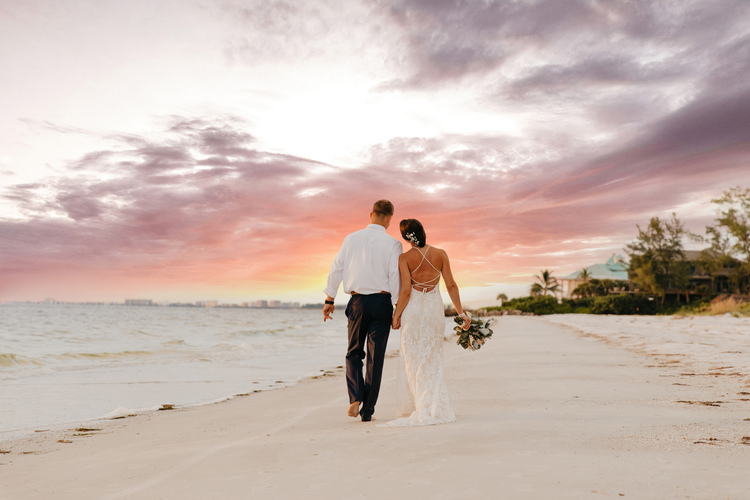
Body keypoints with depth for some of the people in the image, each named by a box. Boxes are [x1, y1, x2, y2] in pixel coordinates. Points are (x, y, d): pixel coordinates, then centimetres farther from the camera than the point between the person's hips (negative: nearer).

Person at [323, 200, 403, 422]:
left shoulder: (352, 238, 3)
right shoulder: (393, 244, -5)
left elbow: (336, 268, 5)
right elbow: (395, 277, -10)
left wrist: (329, 299, 12)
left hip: (357, 302, 2)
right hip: (382, 301, -1)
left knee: (354, 353, 18)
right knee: (375, 357, 7)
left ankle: (355, 397, -3)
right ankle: (367, 410, 12)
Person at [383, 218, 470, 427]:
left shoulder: (405, 258, -9)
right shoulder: (440, 254, -1)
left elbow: (406, 292, -13)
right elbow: (451, 286, 0)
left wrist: (396, 314, -2)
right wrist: (461, 312, 6)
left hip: (413, 308, -3)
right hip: (435, 308, 3)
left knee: (414, 360, 6)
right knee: (432, 360, 13)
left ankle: (424, 411, 7)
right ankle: (433, 407, 15)